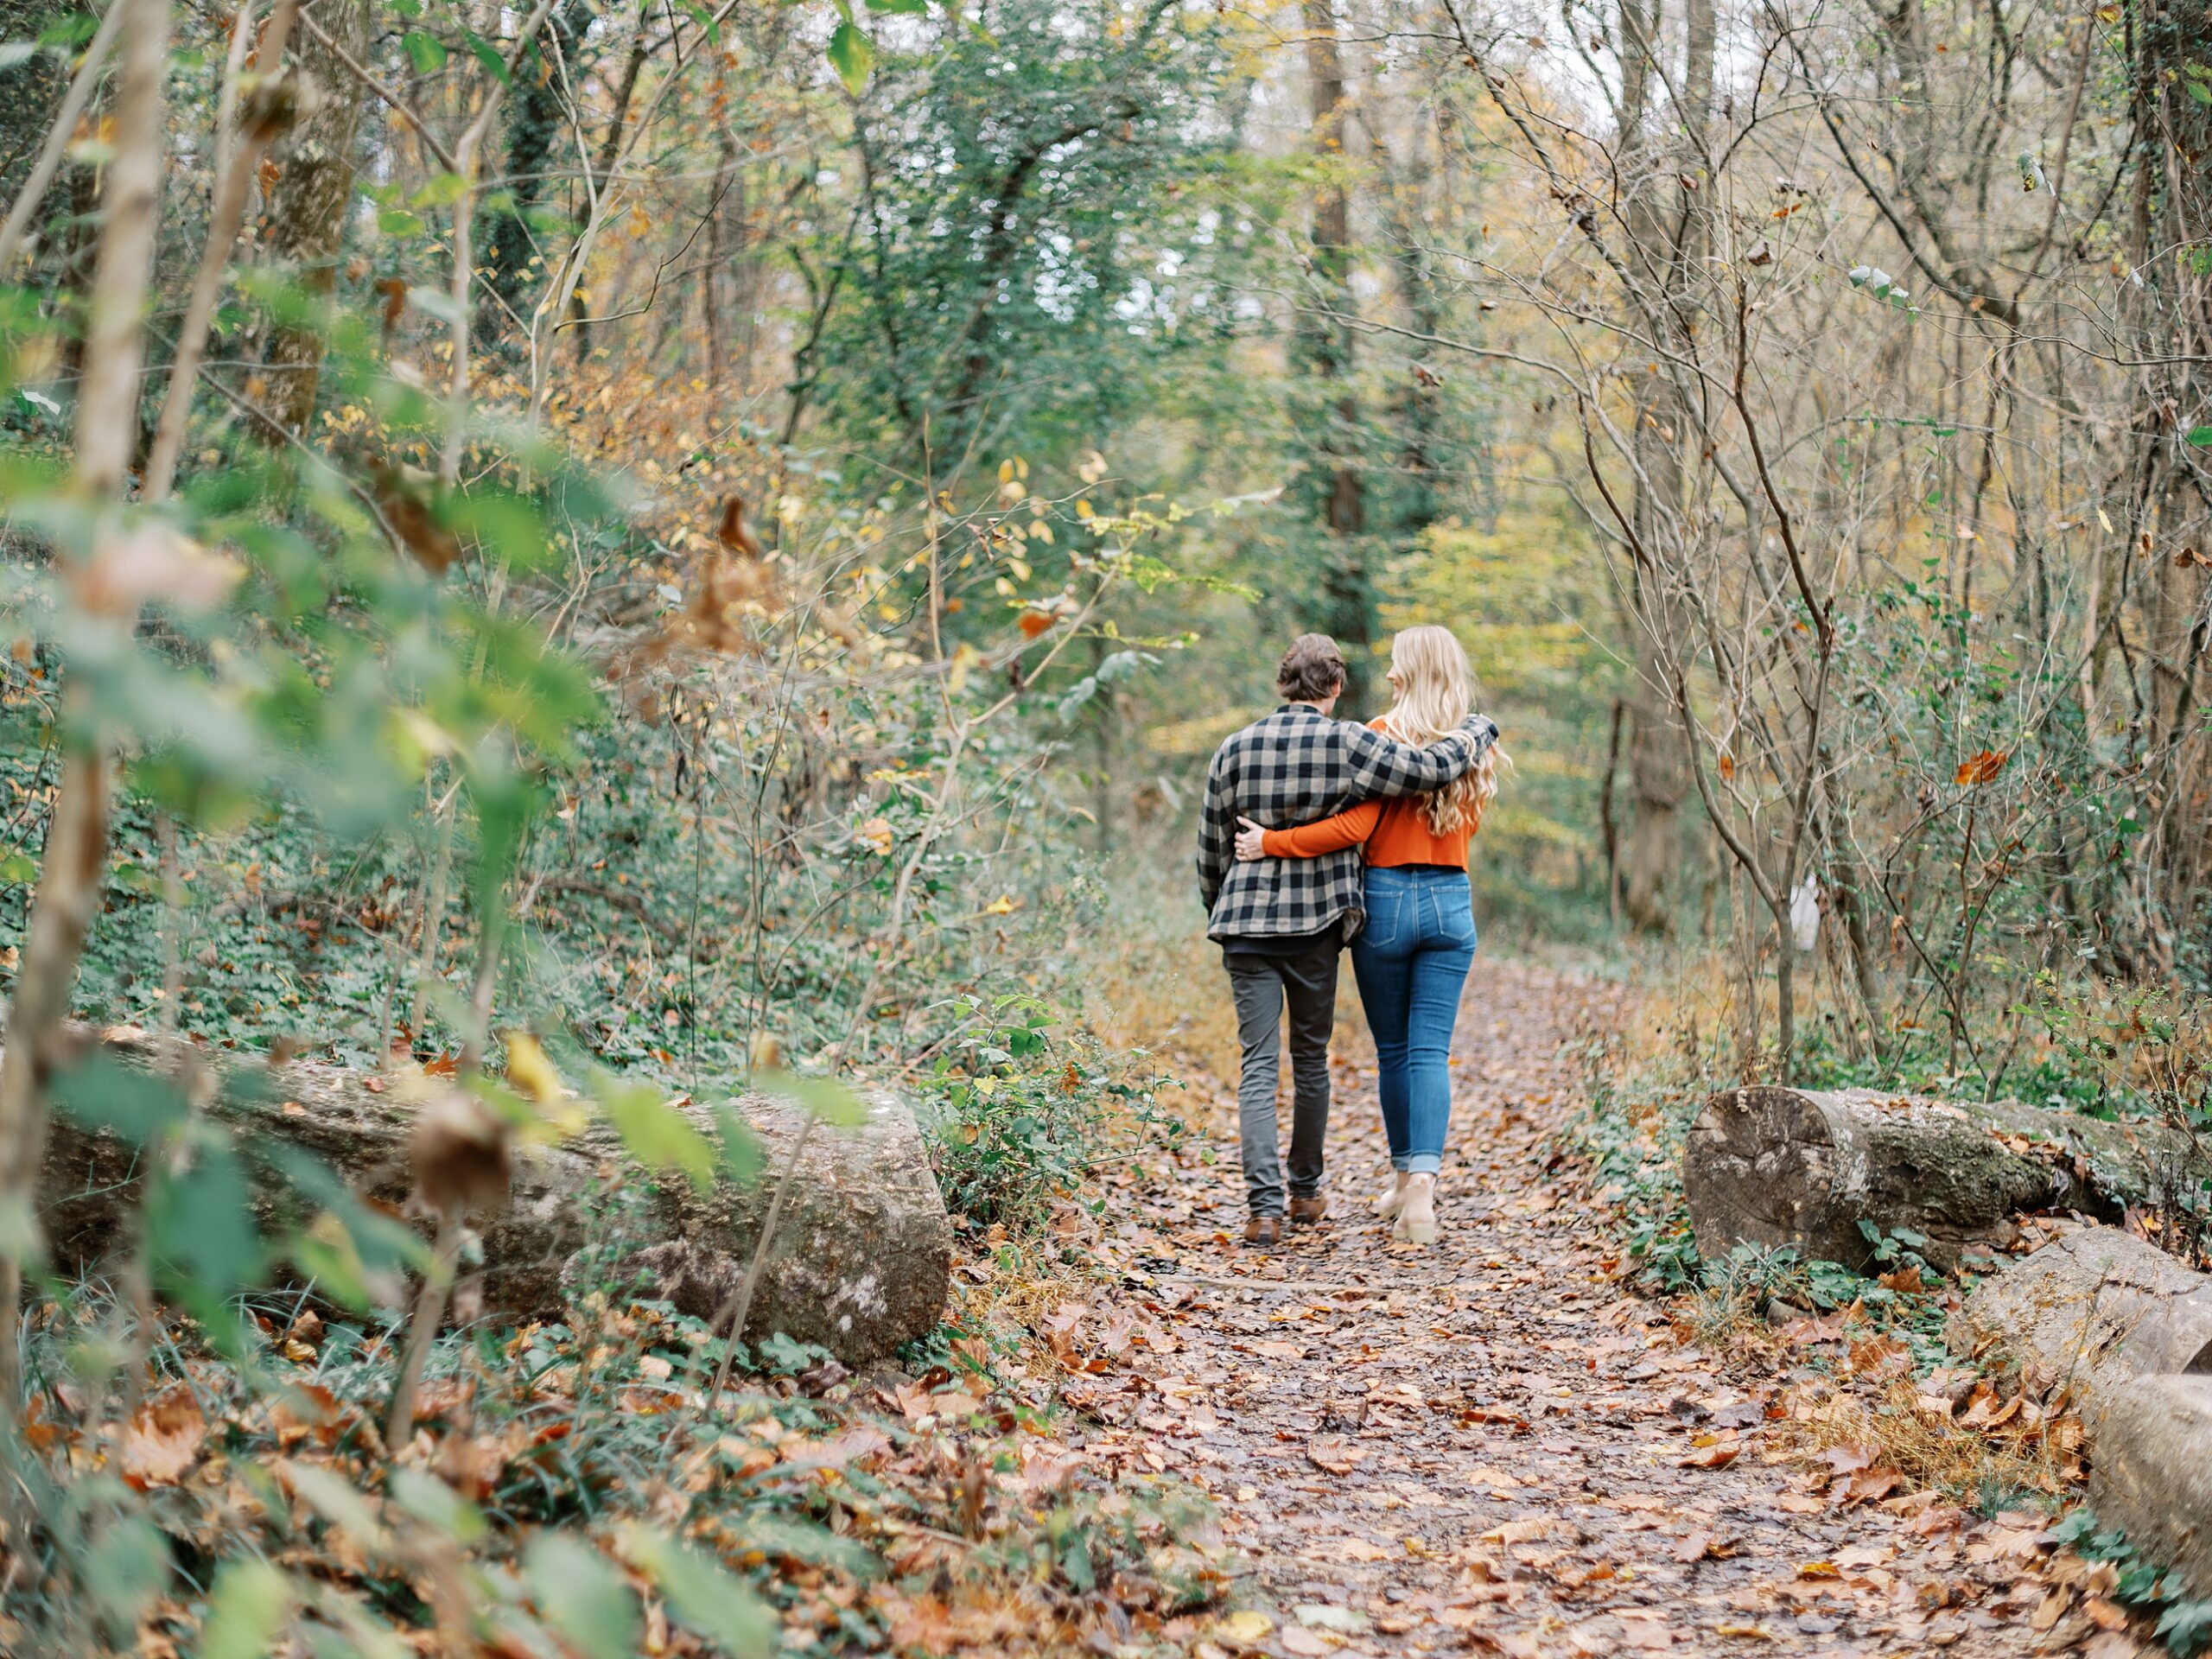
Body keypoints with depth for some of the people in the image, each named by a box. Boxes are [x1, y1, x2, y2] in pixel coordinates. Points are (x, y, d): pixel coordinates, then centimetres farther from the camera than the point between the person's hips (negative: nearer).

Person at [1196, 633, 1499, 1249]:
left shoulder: (1236, 748, 3)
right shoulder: (1349, 743, -7)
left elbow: (1211, 847, 8)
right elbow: (1429, 768, -12)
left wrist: (1220, 912, 24)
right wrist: (1479, 729, 8)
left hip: (1246, 926, 1)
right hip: (1316, 925, -1)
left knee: (1258, 1065, -1)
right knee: (1311, 1059, 15)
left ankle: (1264, 1208, -13)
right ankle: (1306, 1192, 27)